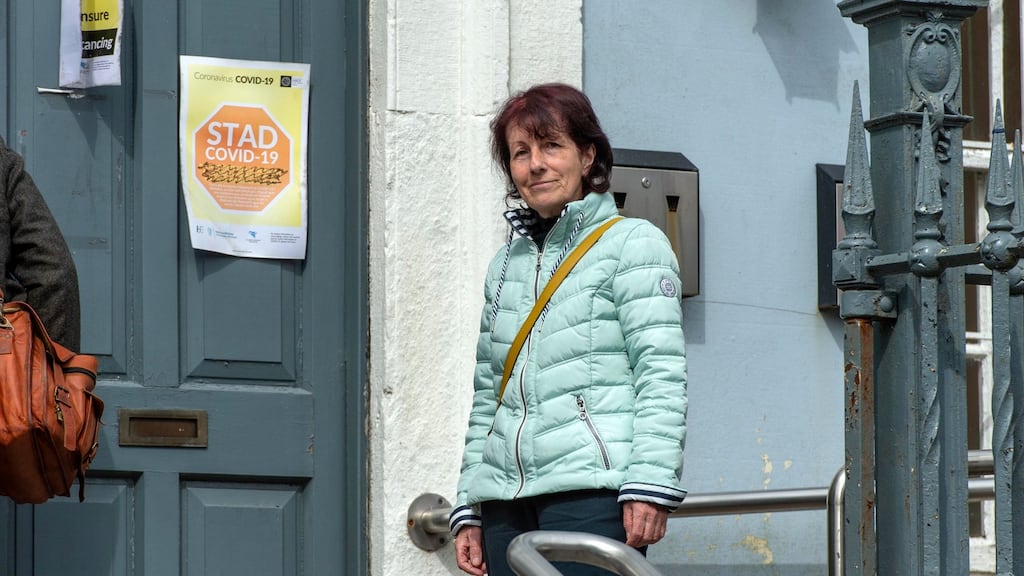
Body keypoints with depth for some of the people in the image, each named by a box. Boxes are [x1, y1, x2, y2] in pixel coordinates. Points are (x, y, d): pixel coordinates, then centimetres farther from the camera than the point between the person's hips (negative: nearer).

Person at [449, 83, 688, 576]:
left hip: (593, 492, -6)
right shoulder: (505, 266, 22)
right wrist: (468, 508, 16)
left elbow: (660, 373, -6)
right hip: (507, 496, 6)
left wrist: (649, 484, -15)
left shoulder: (633, 244, 3)